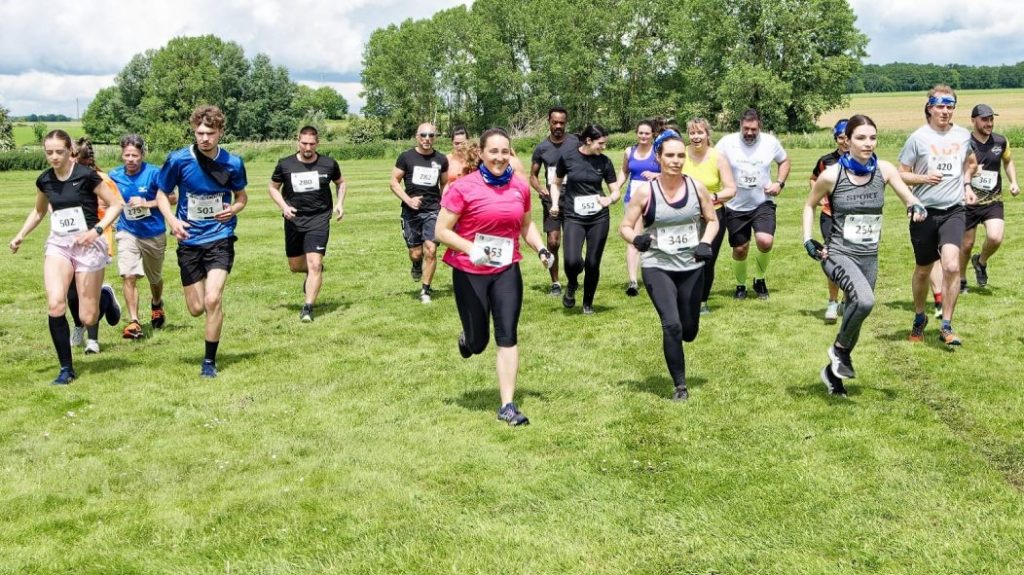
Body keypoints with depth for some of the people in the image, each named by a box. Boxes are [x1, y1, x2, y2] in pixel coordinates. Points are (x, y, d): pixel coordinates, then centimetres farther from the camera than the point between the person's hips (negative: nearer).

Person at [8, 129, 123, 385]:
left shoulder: (86, 176, -12)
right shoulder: (44, 180, 5)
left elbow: (116, 204, -8)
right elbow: (39, 210, 24)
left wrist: (97, 230, -20)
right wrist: (21, 235, 13)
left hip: (87, 245, -4)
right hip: (57, 244, 4)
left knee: (88, 318, -3)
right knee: (55, 305, -19)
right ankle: (66, 368, -6)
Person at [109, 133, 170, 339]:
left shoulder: (153, 173, -15)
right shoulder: (114, 175, -3)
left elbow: (173, 198, -13)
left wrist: (146, 203, -22)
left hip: (154, 233, -1)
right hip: (127, 232, 1)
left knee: (155, 278, 18)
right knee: (128, 276, -17)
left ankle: (156, 305, 49)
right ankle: (133, 322, -12)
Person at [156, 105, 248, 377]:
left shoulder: (233, 163, -6)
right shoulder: (178, 160, -9)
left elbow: (241, 196, 11)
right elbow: (162, 194, 3)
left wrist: (234, 208, -13)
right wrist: (172, 219, -16)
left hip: (220, 237, -1)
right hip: (189, 240, 1)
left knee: (212, 299, -18)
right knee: (196, 308, 5)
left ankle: (209, 360, 0)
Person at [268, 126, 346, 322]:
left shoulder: (328, 164, -2)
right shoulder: (285, 164, -2)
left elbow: (340, 183, 17)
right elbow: (273, 187, 10)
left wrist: (340, 203, 1)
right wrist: (284, 206, -6)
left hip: (319, 219, -2)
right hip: (294, 219, 2)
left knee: (314, 264, -15)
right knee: (295, 266, 13)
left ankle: (307, 308, -7)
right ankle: (312, 274, 48)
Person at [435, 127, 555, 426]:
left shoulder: (520, 186, 0)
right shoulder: (464, 187, -14)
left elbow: (526, 225, 17)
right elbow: (442, 231, -11)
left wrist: (541, 249, 0)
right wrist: (471, 248, -27)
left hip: (507, 270, 3)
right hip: (470, 273, -2)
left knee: (508, 336, -2)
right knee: (478, 343, 8)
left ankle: (507, 406, 5)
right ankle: (467, 338, 47)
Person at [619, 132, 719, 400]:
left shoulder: (697, 187, -2)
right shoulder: (645, 191, -8)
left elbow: (712, 220, 9)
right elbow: (625, 226, -2)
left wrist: (705, 243, -10)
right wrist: (635, 239, -24)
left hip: (692, 267, 3)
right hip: (657, 267, -3)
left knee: (689, 331, 10)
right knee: (672, 325, -18)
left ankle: (673, 341, 49)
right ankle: (680, 386, -3)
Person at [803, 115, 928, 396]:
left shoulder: (883, 170, -3)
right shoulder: (831, 175, -10)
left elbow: (909, 198, -2)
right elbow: (810, 205, 5)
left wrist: (916, 206, -25)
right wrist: (808, 239, -5)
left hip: (869, 257, 5)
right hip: (838, 254, -4)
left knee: (855, 315, 13)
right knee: (864, 300, -31)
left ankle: (833, 371, 36)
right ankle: (840, 348, -3)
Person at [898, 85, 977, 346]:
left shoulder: (963, 135, 6)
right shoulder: (918, 138, -5)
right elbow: (901, 174, 0)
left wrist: (967, 184, 12)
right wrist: (924, 178, -17)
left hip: (953, 211, 1)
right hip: (924, 212, -1)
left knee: (951, 266, -18)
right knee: (923, 271, 12)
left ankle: (946, 326, -8)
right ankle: (919, 318, 36)